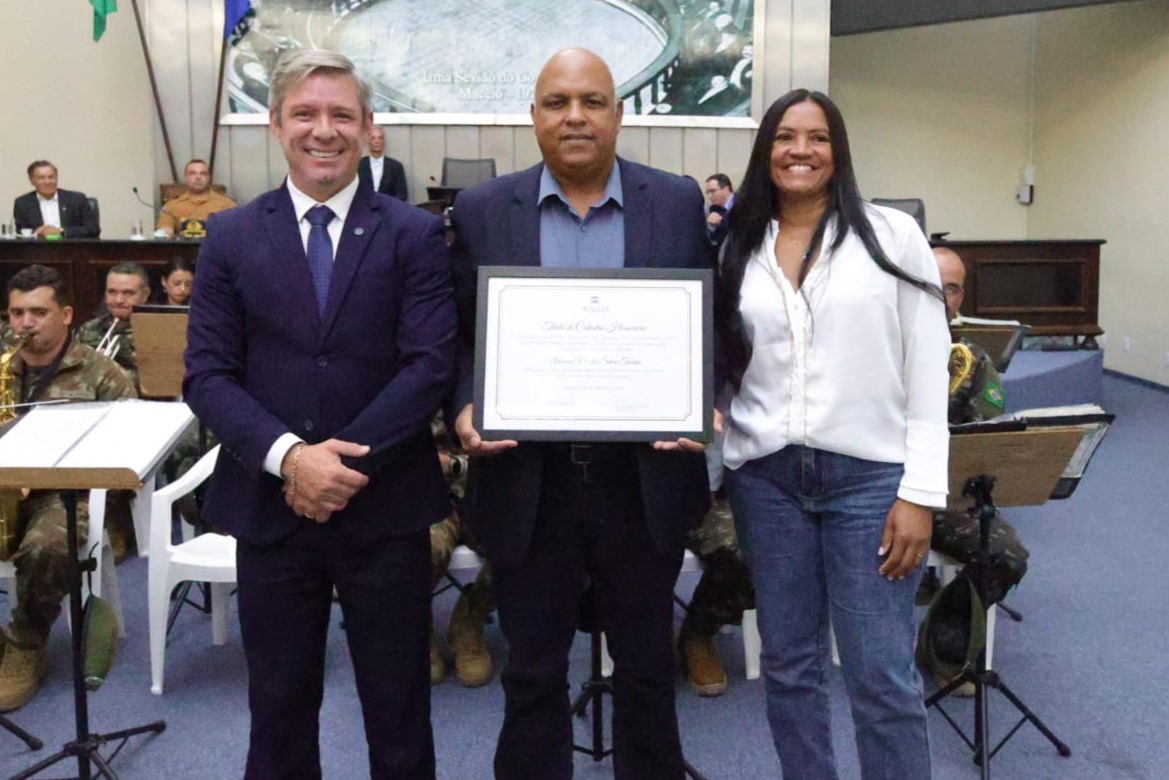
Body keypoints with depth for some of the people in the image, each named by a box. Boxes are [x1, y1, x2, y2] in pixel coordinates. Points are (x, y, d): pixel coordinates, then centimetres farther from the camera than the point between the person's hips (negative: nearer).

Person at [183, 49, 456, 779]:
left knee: (398, 706, 13)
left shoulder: (416, 234, 0)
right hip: (269, 506, 2)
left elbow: (431, 364, -9)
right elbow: (207, 374, -1)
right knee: (279, 705, 17)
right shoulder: (230, 237, 4)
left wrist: (347, 461, -16)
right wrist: (289, 456, -16)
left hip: (386, 508, -1)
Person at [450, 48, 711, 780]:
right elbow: (461, 335, 4)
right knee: (532, 670, 15)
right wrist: (466, 407, -15)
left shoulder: (679, 202, 1)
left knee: (647, 665, 17)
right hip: (528, 479, 0)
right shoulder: (483, 210, 1)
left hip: (645, 478, 0)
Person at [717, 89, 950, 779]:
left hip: (869, 475, -3)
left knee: (883, 677, 1)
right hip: (765, 476, 3)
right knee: (788, 665, 13)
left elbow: (928, 373, -3)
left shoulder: (893, 235, 0)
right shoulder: (738, 250, 8)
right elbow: (721, 366, 12)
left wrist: (921, 492, -8)